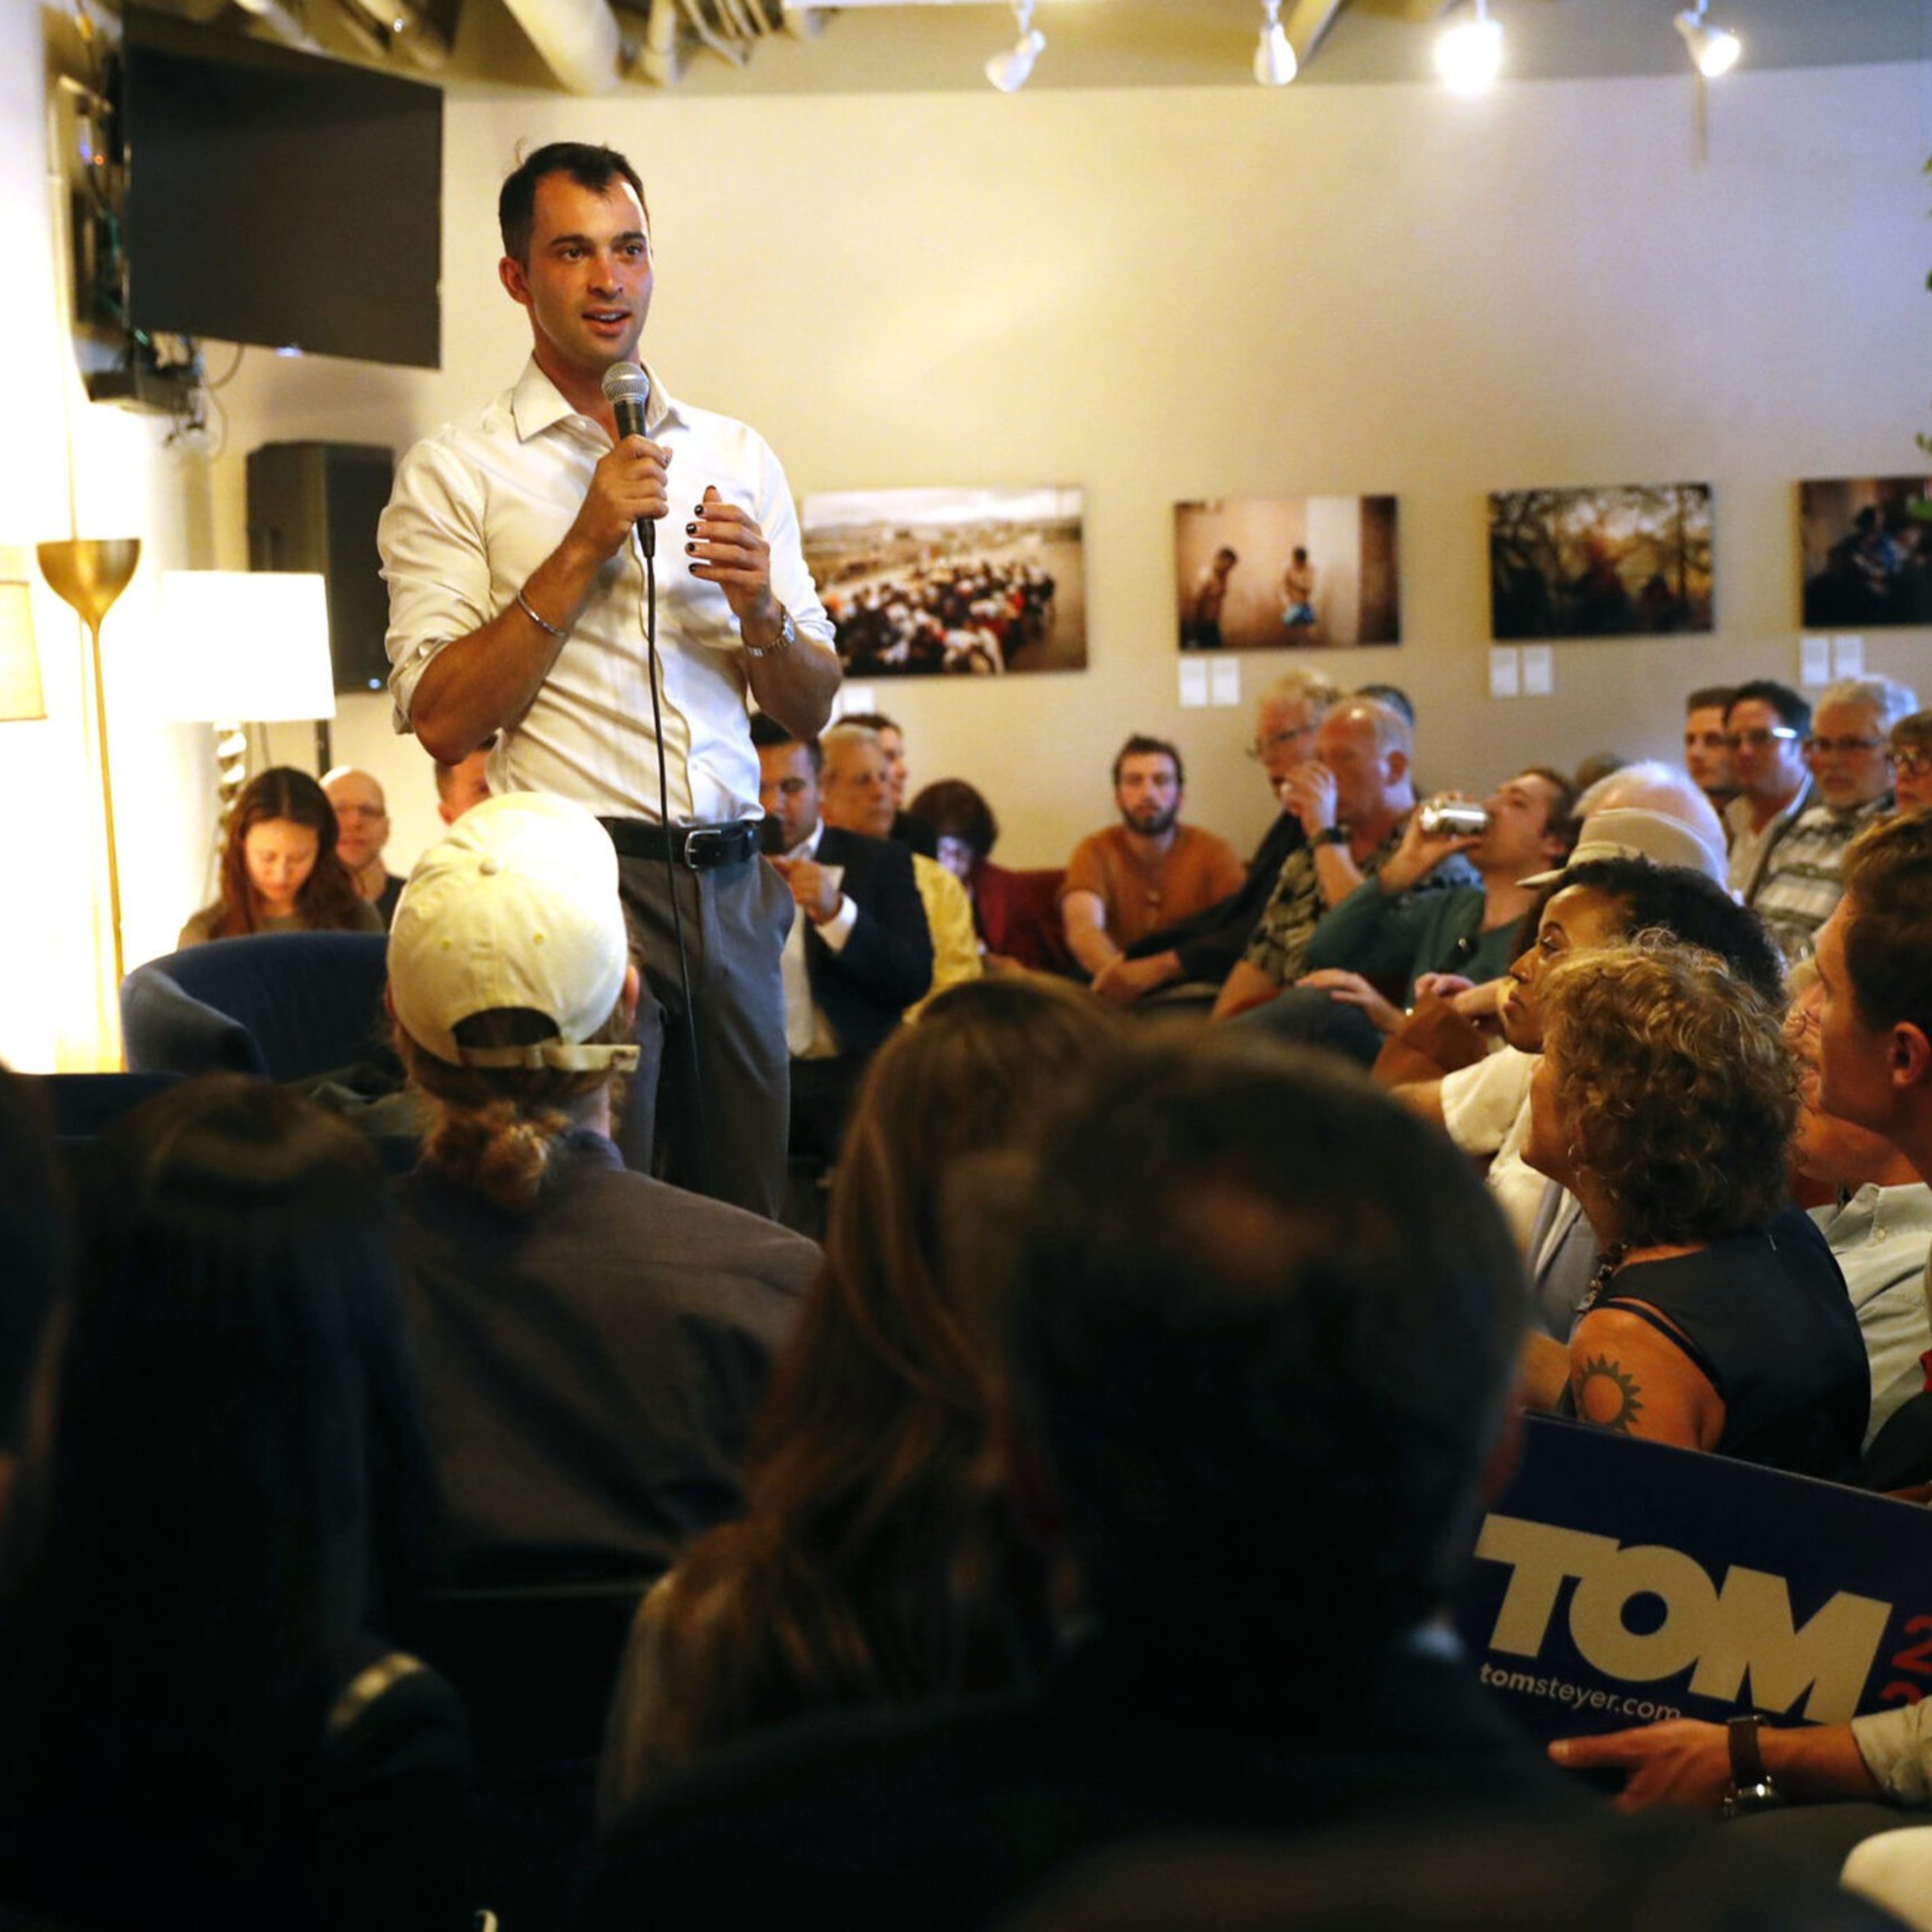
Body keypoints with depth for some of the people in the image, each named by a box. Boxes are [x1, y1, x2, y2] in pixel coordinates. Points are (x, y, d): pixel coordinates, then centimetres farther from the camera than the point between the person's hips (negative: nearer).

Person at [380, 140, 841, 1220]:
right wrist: (583, 547, -12)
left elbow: (812, 711, 15)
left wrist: (759, 610, -6)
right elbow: (442, 721, -9)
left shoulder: (739, 458, 15)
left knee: (750, 1223, 8)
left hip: (730, 885, 4)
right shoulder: (455, 474, 2)